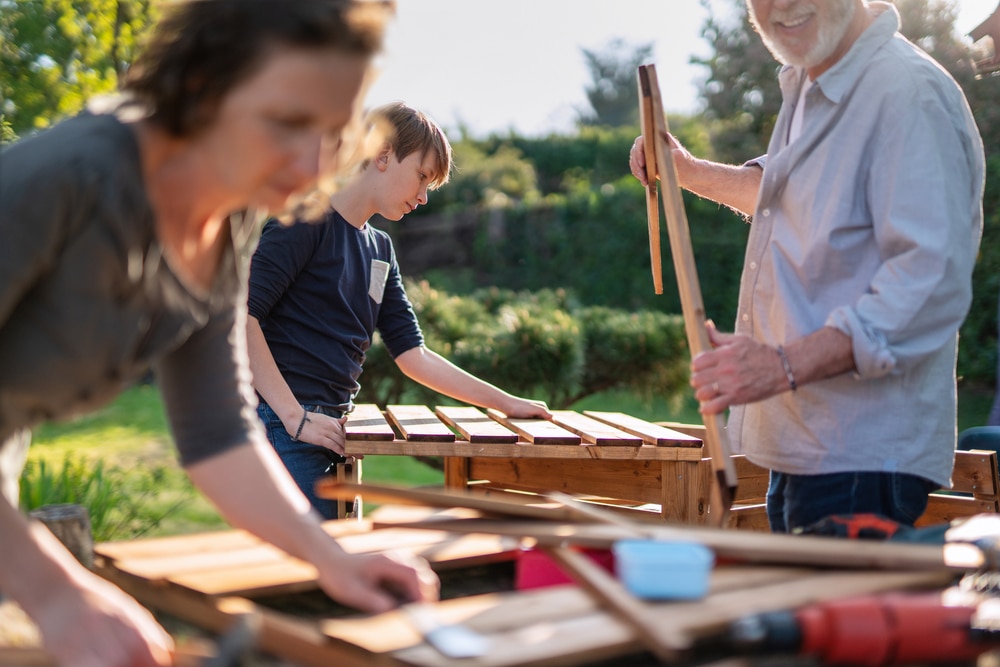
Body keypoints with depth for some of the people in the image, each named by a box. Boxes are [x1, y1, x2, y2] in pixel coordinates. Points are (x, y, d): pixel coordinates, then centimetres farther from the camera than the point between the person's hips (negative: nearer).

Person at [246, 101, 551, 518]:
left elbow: (413, 355, 16)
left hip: (332, 431, 8)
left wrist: (505, 403, 11)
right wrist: (295, 417, -21)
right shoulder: (309, 220, -8)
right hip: (281, 429, -8)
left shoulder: (379, 249, 17)